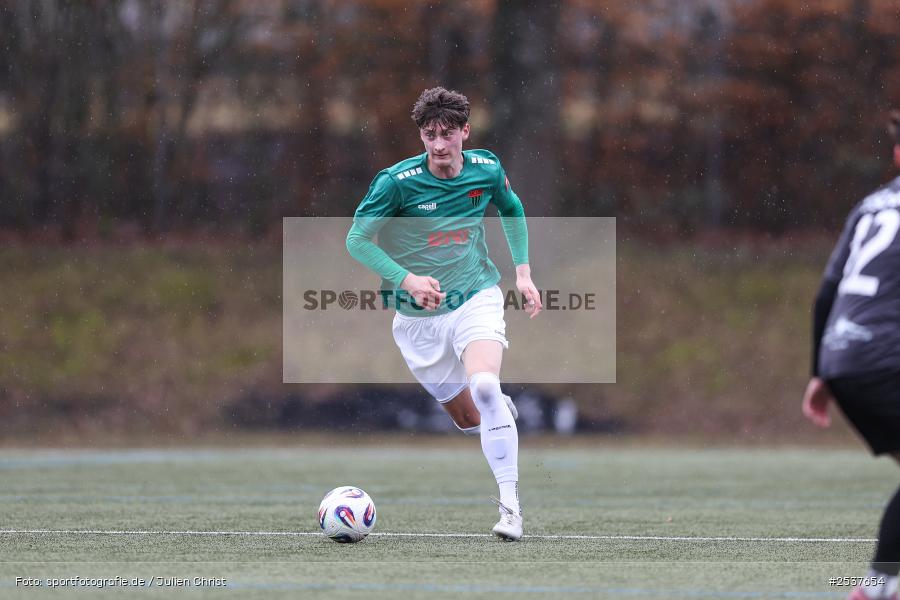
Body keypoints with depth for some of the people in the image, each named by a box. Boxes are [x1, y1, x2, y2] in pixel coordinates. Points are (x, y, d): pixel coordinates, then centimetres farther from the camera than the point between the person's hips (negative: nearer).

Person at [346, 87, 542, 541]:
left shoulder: (487, 169, -4)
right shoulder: (398, 181, -15)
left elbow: (511, 209, 18)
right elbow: (356, 239, -9)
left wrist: (523, 273, 10)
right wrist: (406, 279, -22)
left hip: (476, 299, 0)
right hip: (418, 317, 0)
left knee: (484, 386, -28)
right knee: (468, 420, 5)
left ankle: (510, 503, -23)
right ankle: (503, 410, 44)